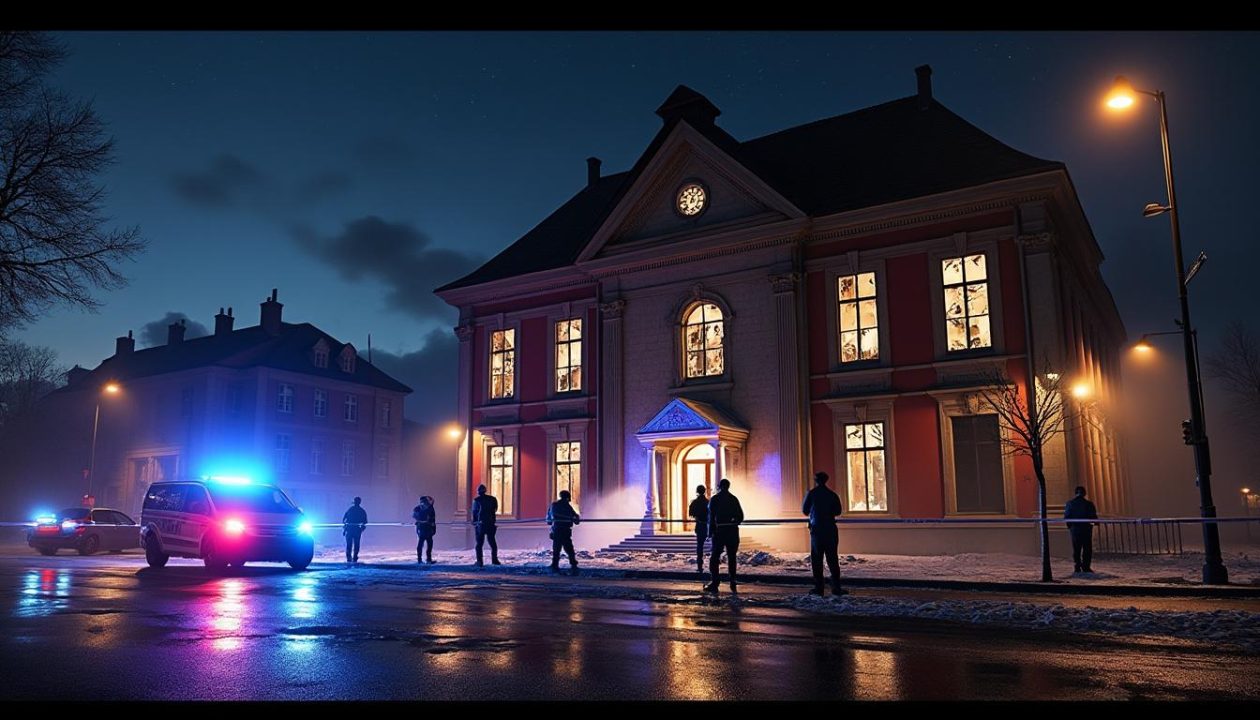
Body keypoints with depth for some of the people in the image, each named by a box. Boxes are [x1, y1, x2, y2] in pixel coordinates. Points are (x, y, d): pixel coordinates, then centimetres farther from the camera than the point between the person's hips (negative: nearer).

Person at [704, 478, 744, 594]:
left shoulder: (714, 499, -2)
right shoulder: (734, 499, 6)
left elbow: (711, 516, -7)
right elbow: (741, 516, 5)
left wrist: (711, 531, -2)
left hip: (720, 531, -3)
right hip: (733, 531, 3)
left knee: (714, 557, 2)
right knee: (732, 558, 11)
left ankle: (714, 584, -5)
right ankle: (733, 583, 9)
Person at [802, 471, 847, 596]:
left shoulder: (811, 494, -4)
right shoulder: (833, 495, 1)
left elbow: (805, 510, 2)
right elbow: (837, 511, 7)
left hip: (816, 530, -2)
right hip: (830, 530, 2)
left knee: (816, 559, 4)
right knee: (832, 559, 5)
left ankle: (818, 588, 2)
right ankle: (836, 587, 1)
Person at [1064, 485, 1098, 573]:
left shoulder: (1069, 504, -4)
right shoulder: (1089, 504, -9)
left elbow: (1066, 517, -4)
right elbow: (1094, 518, -7)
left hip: (1074, 529, 2)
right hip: (1086, 529, -1)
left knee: (1076, 549, 9)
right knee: (1087, 549, 7)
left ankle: (1078, 567, 6)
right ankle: (1086, 567, 3)